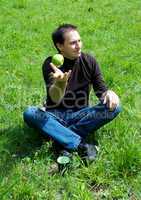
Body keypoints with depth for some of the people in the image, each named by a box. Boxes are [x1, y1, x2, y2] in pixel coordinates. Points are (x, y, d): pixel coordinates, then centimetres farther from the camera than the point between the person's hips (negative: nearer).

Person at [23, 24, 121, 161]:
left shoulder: (89, 61, -5)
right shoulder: (50, 64, -13)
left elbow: (101, 90, -2)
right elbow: (55, 99, -26)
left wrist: (109, 93, -27)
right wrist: (60, 83, -49)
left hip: (80, 115, 2)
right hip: (56, 116, -2)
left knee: (114, 107, -22)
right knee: (29, 114, -31)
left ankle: (64, 141, -26)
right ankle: (81, 145, -34)